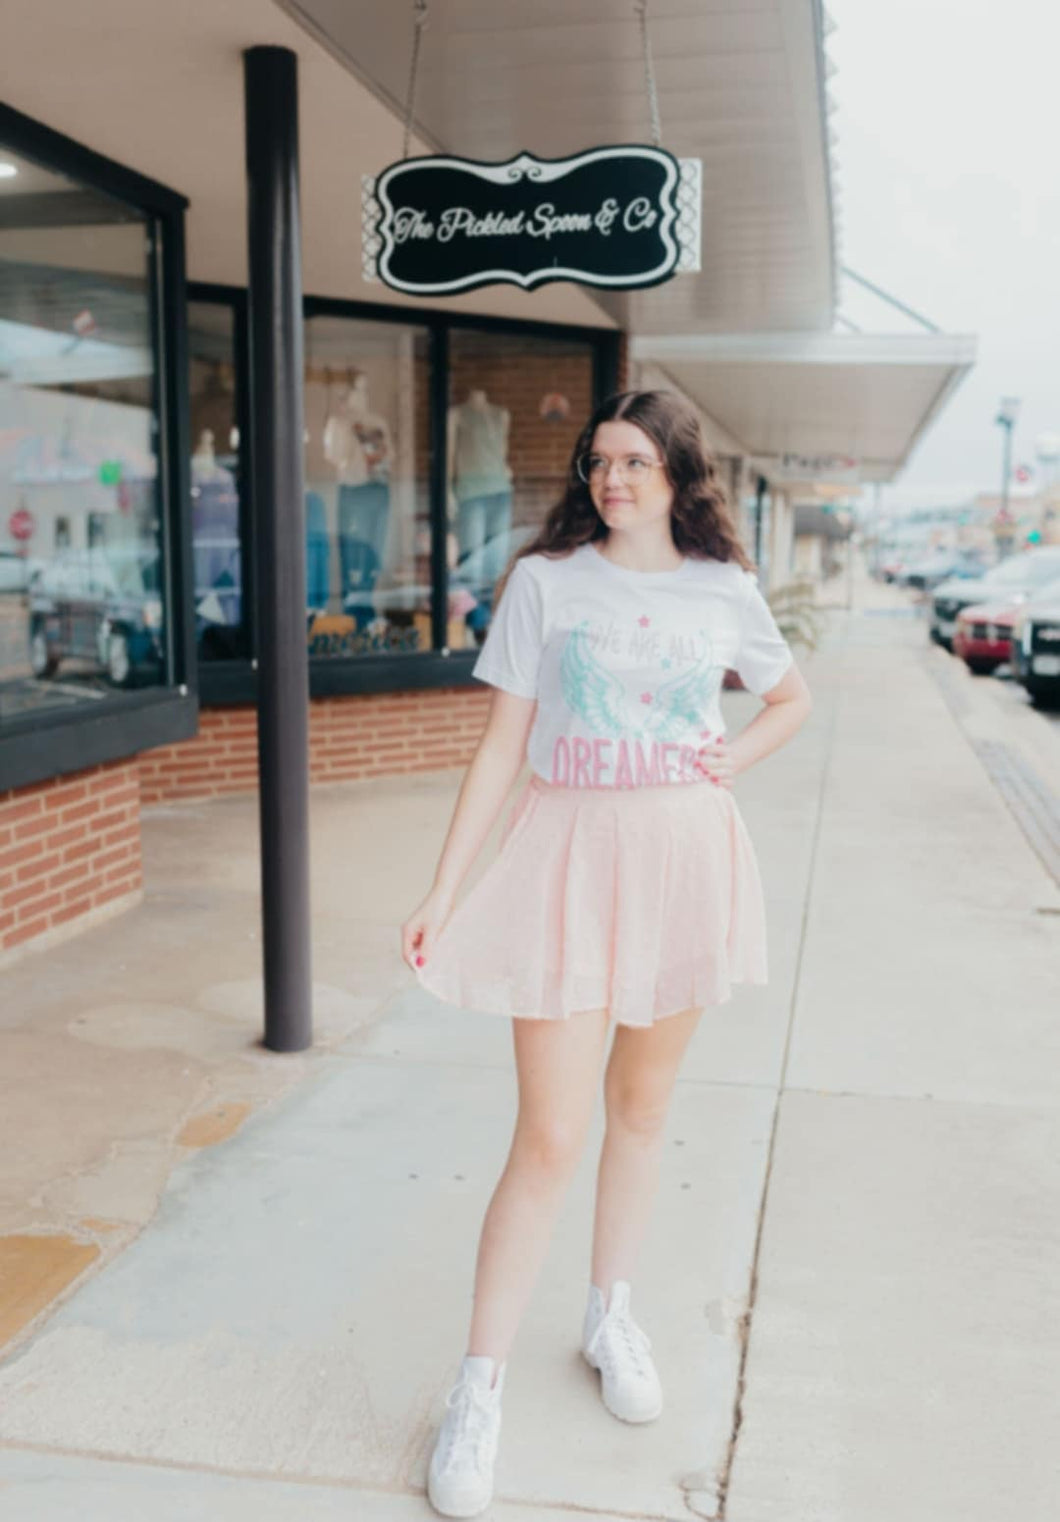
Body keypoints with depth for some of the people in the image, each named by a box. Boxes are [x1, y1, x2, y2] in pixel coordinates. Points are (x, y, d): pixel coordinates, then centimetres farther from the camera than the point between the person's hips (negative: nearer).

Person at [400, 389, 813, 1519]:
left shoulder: (725, 591, 5)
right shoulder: (544, 580, -1)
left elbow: (794, 698, 22)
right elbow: (499, 747, -1)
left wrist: (732, 760, 2)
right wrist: (443, 891, -4)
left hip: (684, 855, 3)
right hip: (569, 856, -2)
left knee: (641, 1101, 15)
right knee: (548, 1139, -4)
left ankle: (611, 1319, 37)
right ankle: (477, 1393, 11)